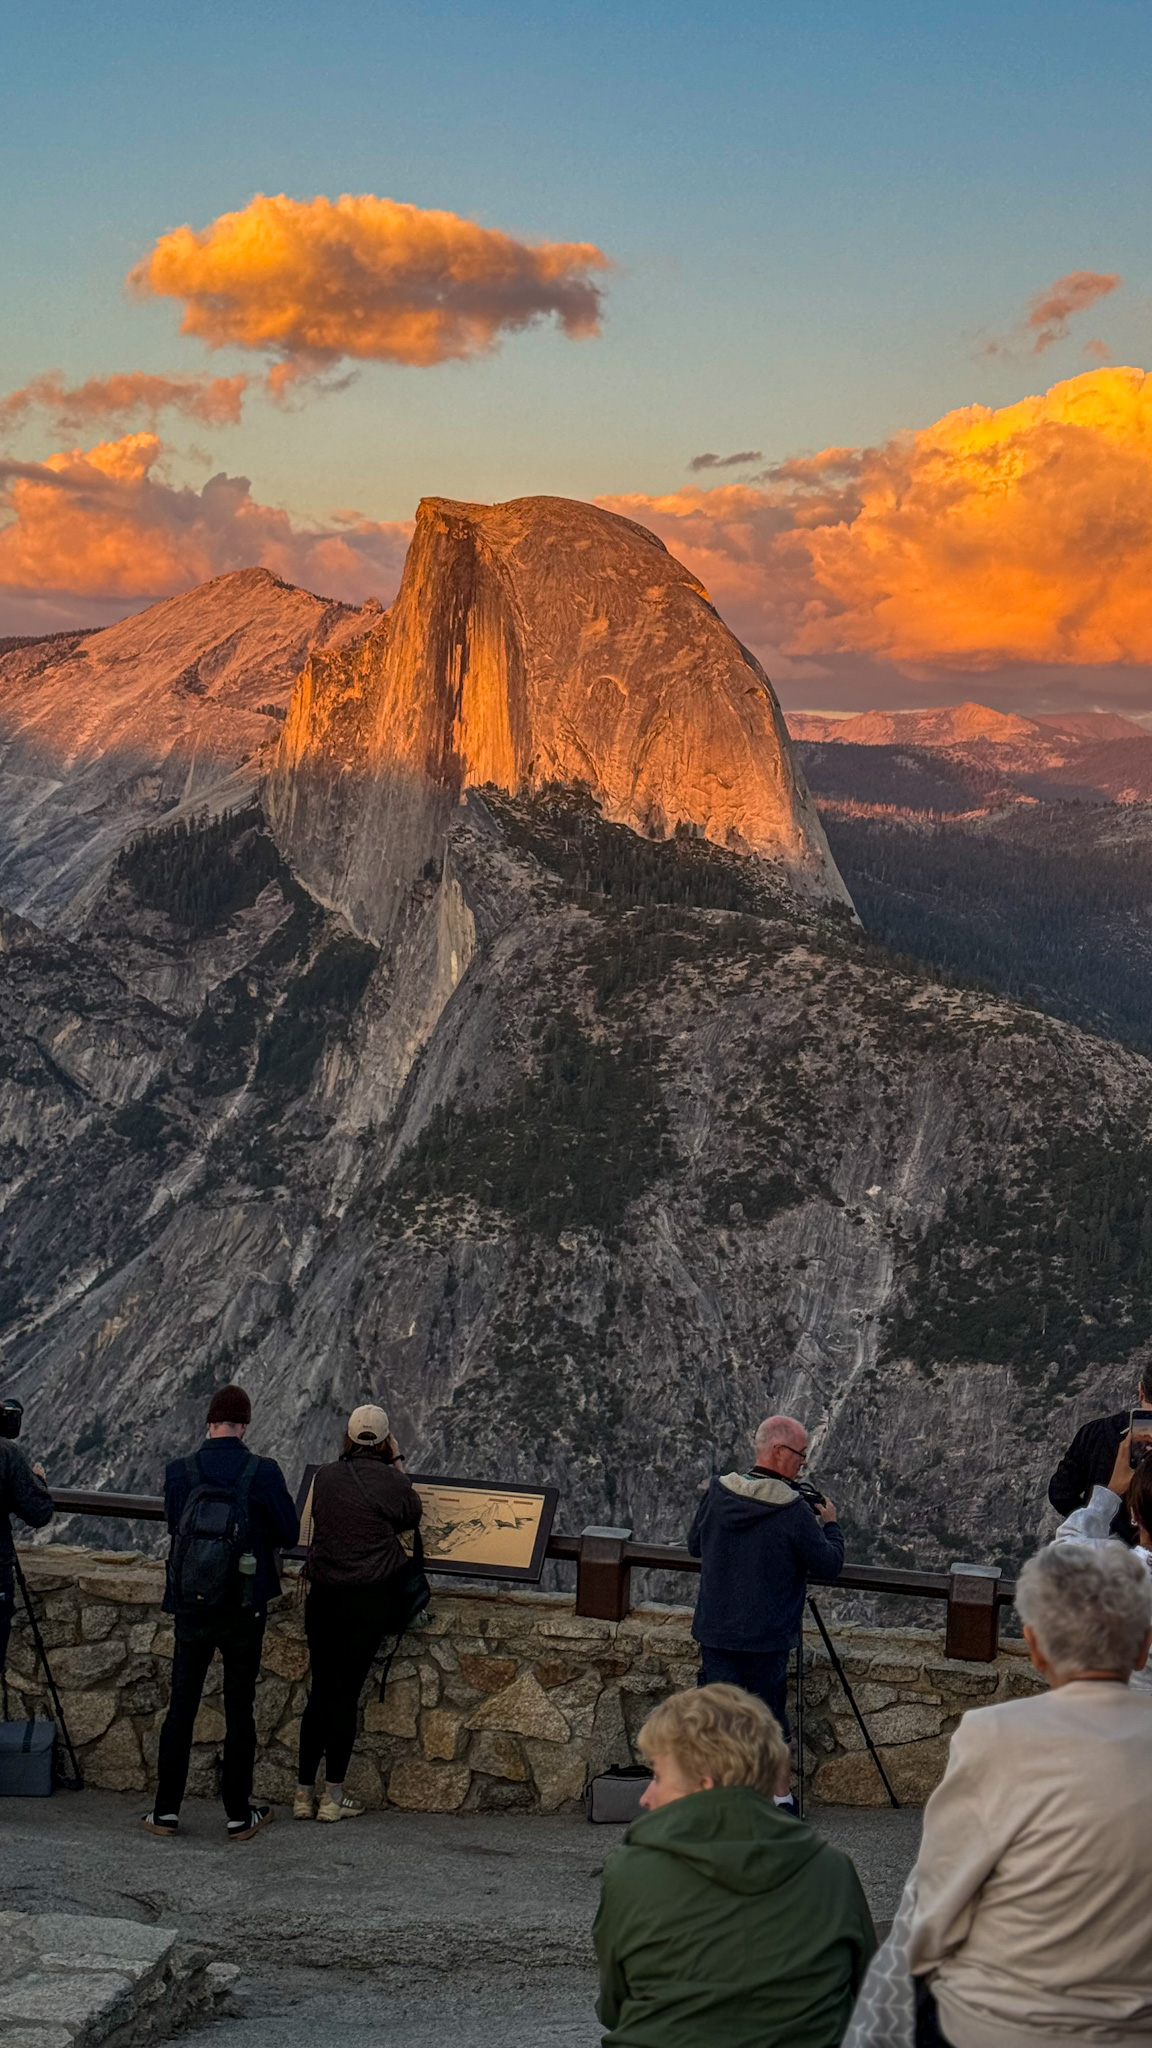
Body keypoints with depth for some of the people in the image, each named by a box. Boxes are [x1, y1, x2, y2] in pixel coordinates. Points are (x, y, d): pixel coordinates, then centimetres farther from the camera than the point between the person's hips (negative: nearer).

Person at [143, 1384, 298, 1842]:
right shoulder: (263, 1473, -13)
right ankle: (239, 1815, 14)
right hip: (245, 1610, -1)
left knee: (181, 1706, 11)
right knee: (239, 1710, 8)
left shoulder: (180, 1472, -7)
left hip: (191, 1609, 1)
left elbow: (174, 1524, 7)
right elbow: (290, 1533, -3)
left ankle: (166, 1810, 13)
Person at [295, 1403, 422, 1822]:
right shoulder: (391, 1481, -8)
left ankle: (304, 1792, 12)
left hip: (323, 1595, 3)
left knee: (320, 1690, 10)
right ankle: (333, 1796, 5)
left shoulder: (325, 1476, 1)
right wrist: (398, 1465, 12)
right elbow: (412, 1517, 10)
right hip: (371, 1599, -3)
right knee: (346, 1692, 0)